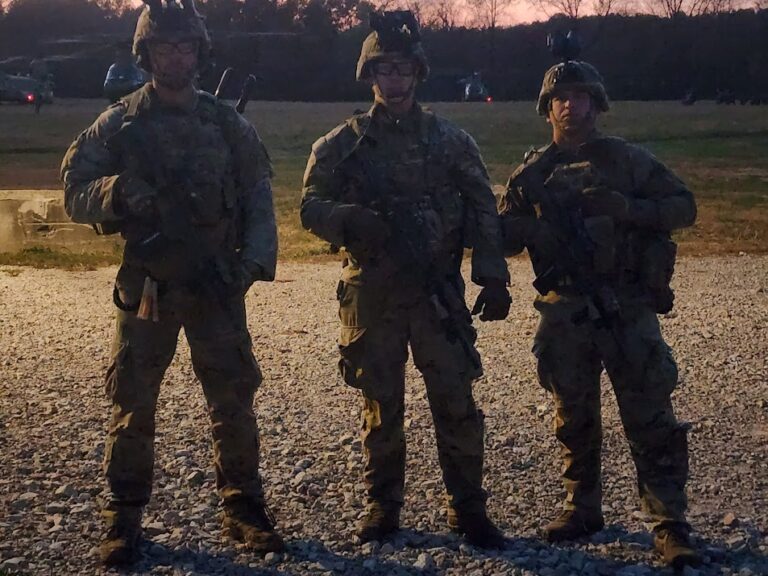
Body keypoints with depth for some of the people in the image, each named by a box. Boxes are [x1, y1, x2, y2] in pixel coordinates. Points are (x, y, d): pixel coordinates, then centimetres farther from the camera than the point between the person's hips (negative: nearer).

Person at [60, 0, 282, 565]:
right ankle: (124, 518, 16)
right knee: (132, 402, 4)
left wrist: (254, 259, -10)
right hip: (145, 285, -1)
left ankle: (244, 507, 18)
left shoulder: (229, 125, 6)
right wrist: (118, 191, -21)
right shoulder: (118, 124, 2)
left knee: (234, 398, 4)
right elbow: (75, 194, -1)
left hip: (216, 285, 1)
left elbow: (260, 201, 5)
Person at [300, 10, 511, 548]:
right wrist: (350, 220, -19)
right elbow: (312, 205, 2)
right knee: (381, 407, 9)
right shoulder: (343, 142, 3)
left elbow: (484, 211, 5)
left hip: (438, 292, 0)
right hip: (371, 295, 0)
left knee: (457, 402, 0)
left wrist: (494, 277, -3)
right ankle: (383, 505, 23)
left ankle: (469, 508, 13)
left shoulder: (450, 140, 4)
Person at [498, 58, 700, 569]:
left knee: (650, 416, -4)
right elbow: (505, 238, 10)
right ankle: (582, 508, 26)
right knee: (574, 417, 11)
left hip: (627, 307, -2)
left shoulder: (627, 159, 2)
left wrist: (626, 207, -14)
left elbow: (684, 206, 1)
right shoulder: (533, 173, 8)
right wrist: (531, 223, -12)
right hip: (565, 312, 3)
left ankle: (671, 523, 1)